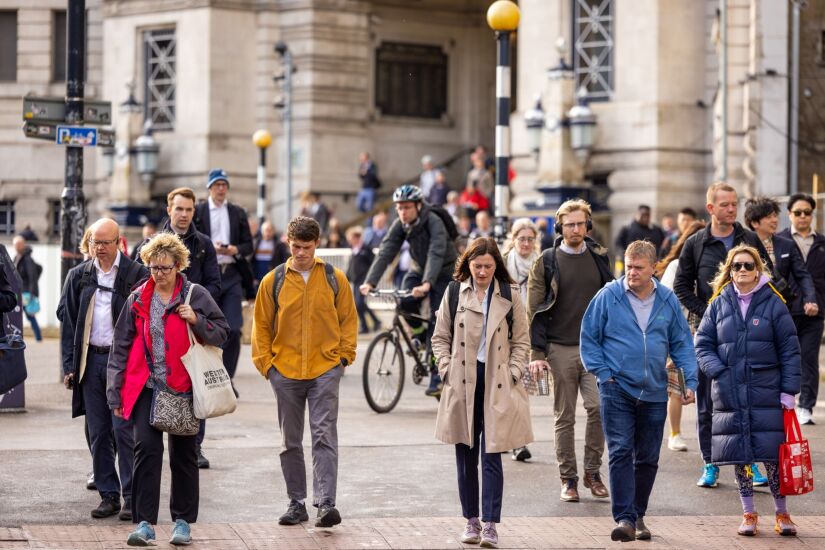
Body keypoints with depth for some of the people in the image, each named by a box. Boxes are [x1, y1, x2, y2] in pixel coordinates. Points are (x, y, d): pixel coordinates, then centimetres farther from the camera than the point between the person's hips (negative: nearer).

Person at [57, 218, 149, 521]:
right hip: (91, 360, 4)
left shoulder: (137, 275, -2)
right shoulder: (78, 276, 9)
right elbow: (67, 319, 10)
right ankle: (109, 496, 14)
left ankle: (132, 498, -2)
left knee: (124, 429, -7)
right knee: (98, 433, 6)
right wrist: (70, 365, 3)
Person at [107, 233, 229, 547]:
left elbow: (222, 333, 4)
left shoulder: (195, 295, 1)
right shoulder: (138, 299, 6)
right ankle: (144, 523, -9)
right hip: (146, 387, 1)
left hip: (182, 388, -1)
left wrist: (196, 320, -16)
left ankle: (183, 521, 18)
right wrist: (116, 392, 5)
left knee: (184, 455, 7)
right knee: (146, 449, -11)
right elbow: (121, 346, 8)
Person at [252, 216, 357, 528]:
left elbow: (348, 319, 9)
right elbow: (261, 324, 8)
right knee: (291, 442, 9)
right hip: (285, 371, 2)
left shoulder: (334, 279, 3)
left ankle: (326, 503, -13)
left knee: (324, 437, -9)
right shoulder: (273, 281, 3)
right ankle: (297, 503, 19)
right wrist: (265, 363, 1)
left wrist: (344, 355, 0)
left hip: (325, 370, -2)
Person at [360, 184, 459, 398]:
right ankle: (420, 335, 6)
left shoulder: (434, 222, -28)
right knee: (405, 302, -24)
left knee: (436, 320, -13)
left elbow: (436, 254, -40)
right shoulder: (400, 225, -12)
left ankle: (437, 376, -7)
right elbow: (385, 253, -19)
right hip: (419, 269, 5)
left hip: (443, 272, -5)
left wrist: (426, 284, -55)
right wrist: (370, 282, -32)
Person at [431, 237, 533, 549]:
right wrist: (447, 370, -2)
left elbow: (521, 341, 8)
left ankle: (490, 525, -5)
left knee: (491, 456, -6)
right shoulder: (454, 293, 5)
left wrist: (513, 374, -3)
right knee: (466, 457, 8)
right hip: (462, 383, 2)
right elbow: (440, 337, 10)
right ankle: (471, 521, 18)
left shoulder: (509, 295, 4)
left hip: (496, 384, -2)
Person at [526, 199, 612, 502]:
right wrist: (537, 353, -7)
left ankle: (592, 471, 3)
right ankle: (568, 479, 12)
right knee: (564, 417, 3)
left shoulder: (599, 258, 9)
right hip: (560, 349, -1)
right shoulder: (547, 262, 1)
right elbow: (535, 309, 0)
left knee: (599, 406, -13)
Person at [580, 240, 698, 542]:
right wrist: (602, 372, -7)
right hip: (617, 389, -3)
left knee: (648, 458, 9)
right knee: (620, 452, -12)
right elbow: (589, 338, 2)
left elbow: (682, 344, 10)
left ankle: (638, 515, 22)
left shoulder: (668, 301, 5)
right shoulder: (608, 296, -3)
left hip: (654, 392, 3)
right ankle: (624, 518, -14)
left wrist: (690, 381, 2)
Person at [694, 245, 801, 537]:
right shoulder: (719, 304, 7)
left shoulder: (773, 303, 1)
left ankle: (782, 513, 10)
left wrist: (789, 390, -4)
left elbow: (790, 349, 2)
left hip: (767, 393, -2)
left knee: (773, 453, -3)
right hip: (729, 393, 2)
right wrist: (718, 371, -8)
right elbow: (703, 344, 9)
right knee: (739, 457, 6)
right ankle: (748, 513, 17)